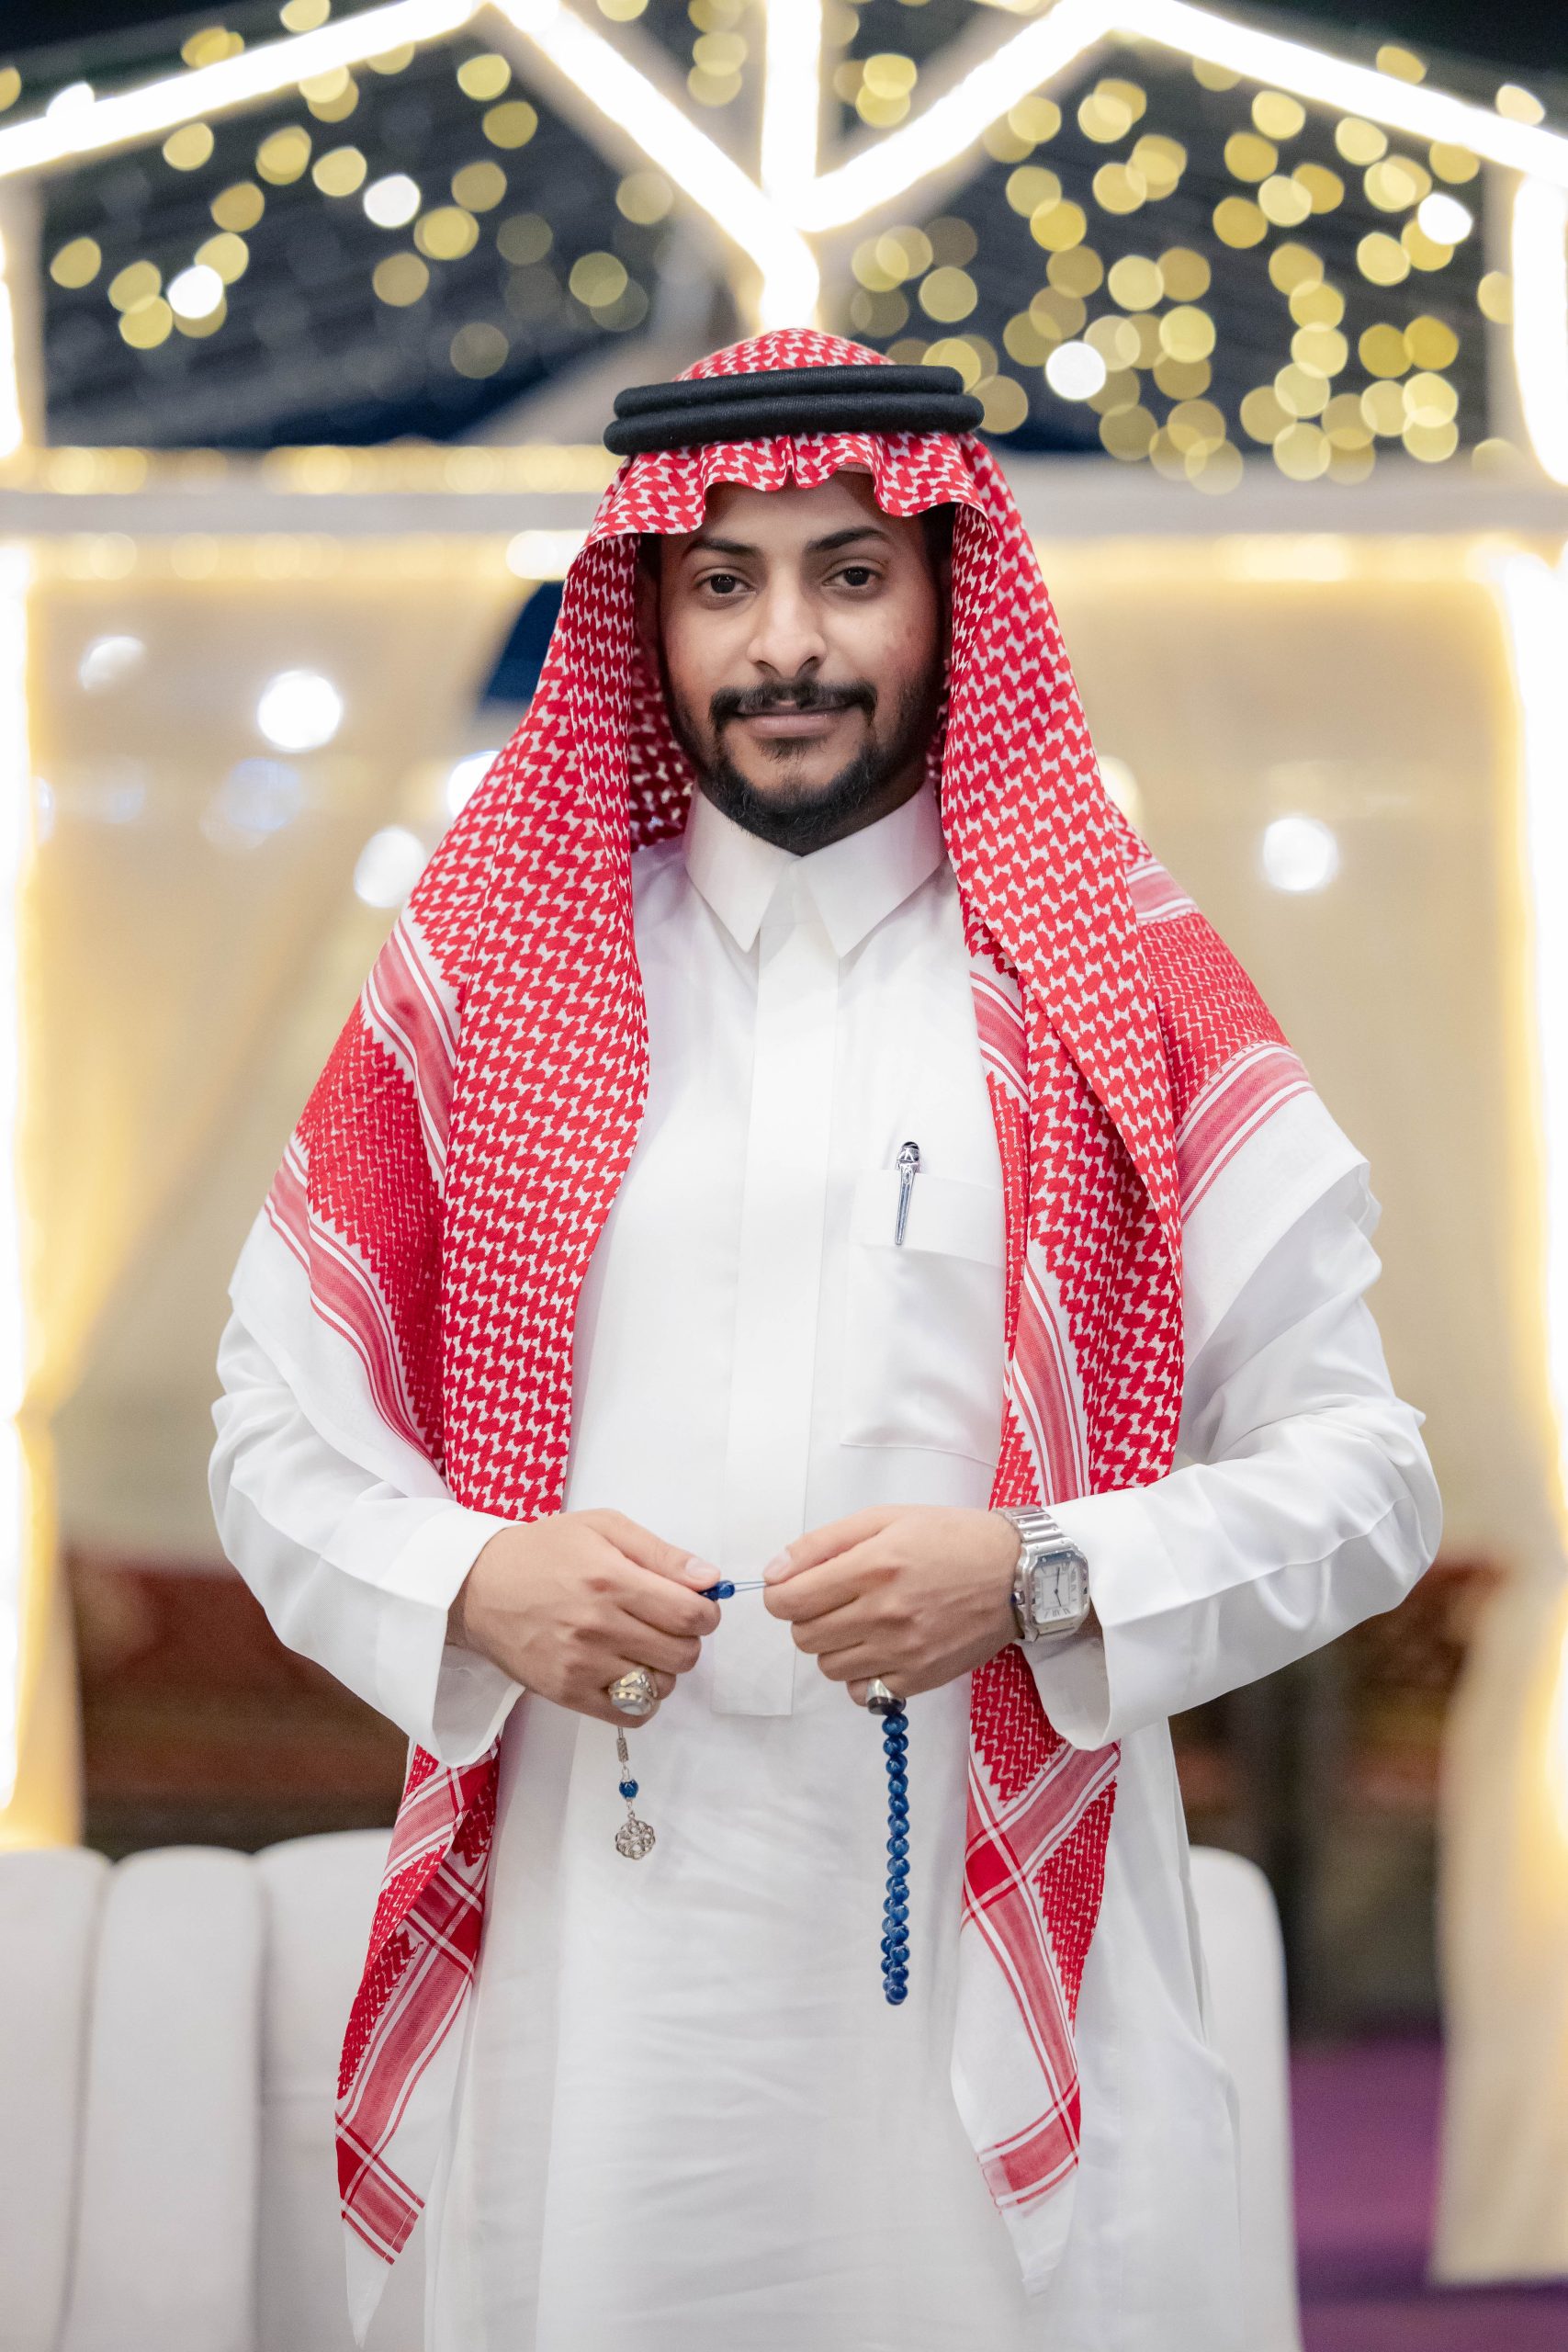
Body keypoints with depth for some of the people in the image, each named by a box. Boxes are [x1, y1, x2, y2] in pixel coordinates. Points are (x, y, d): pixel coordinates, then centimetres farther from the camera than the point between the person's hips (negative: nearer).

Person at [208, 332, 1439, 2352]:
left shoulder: (1121, 998, 4)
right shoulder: (489, 970, 8)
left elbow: (1362, 1482, 2)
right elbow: (278, 1436, 11)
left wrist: (1037, 1581, -14)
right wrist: (472, 1580, -9)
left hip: (1002, 1979, -1)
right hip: (586, 1982, 1)